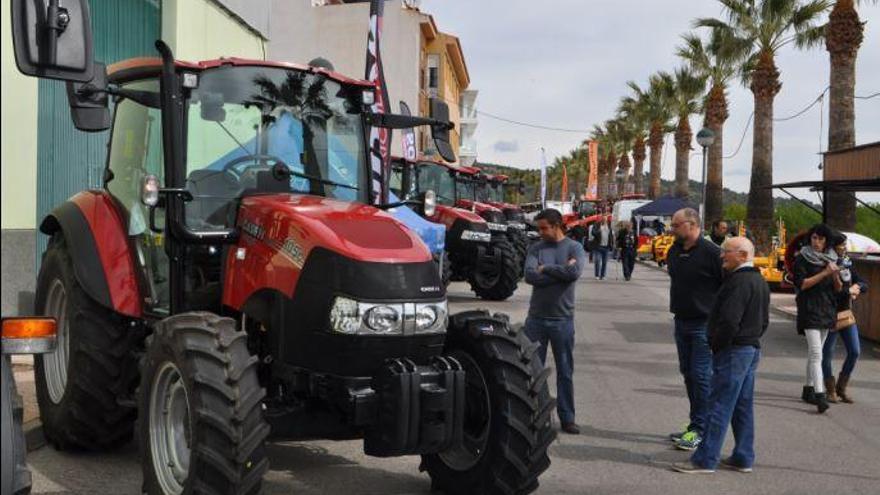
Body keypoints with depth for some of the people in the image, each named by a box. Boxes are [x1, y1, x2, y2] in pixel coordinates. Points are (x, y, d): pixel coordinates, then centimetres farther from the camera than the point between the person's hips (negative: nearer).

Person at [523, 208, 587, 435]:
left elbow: (575, 272, -22)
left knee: (565, 372, 8)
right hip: (536, 317, 2)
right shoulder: (536, 248, 2)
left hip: (562, 319, -1)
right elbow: (530, 276, -13)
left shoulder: (574, 248, -2)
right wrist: (561, 272, -14)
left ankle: (567, 418, 18)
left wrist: (546, 268, -12)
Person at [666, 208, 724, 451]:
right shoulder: (674, 251, 9)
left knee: (702, 376, -6)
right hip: (682, 321, 8)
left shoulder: (711, 253, -16)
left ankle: (700, 430, 0)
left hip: (704, 324, -8)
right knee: (688, 373, 14)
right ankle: (696, 425, 25)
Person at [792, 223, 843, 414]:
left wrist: (836, 276, -11)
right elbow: (802, 284, -12)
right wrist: (824, 273, -18)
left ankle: (809, 389, 23)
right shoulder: (802, 258, -4)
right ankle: (820, 396, -21)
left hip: (827, 310, 6)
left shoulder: (832, 259, 11)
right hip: (809, 310, -6)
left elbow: (838, 289, 11)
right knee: (816, 354, -14)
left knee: (814, 352, 14)